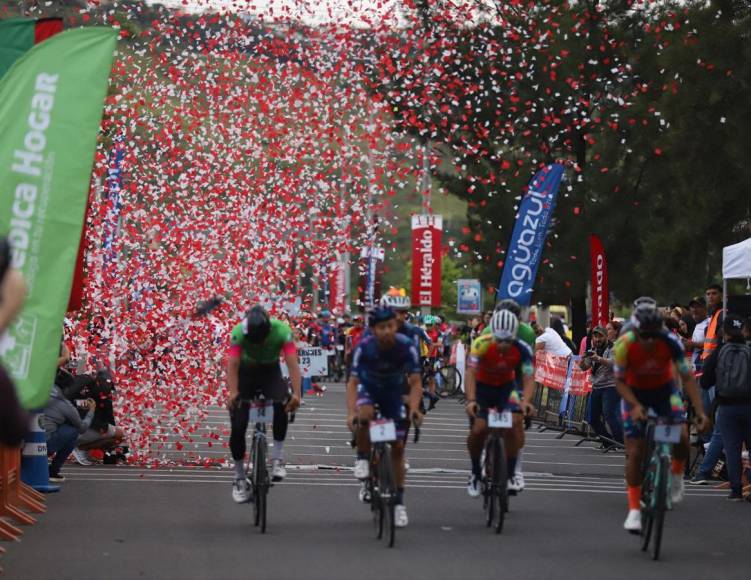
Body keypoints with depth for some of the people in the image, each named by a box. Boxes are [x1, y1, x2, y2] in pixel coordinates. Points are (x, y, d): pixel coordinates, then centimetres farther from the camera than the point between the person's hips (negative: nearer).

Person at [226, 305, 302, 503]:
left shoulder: (282, 331, -30)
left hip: (270, 371, 0)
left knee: (281, 405, -30)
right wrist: (233, 393, -51)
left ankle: (277, 459, -16)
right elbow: (232, 365, -36)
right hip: (246, 372, 0)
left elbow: (292, 363, -35)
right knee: (238, 426, -9)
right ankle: (239, 478, 7)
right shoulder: (239, 332, -30)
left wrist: (296, 394, -49)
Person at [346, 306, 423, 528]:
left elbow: (415, 382, -26)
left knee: (398, 447, -2)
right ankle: (363, 458, -11)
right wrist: (351, 413, -42)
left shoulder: (406, 346, -28)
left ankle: (399, 503, 8)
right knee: (365, 414, -37)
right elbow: (353, 382, -29)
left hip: (393, 391, 1)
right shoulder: (364, 347, -29)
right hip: (368, 387, -1)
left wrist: (413, 409, -42)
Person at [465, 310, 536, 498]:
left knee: (515, 422, -23)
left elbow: (529, 378, -27)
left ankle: (511, 473, -9)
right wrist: (471, 401, -51)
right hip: (482, 386, -1)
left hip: (506, 386, 1)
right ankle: (475, 472, 9)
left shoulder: (522, 349, -25)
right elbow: (470, 373, -37)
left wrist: (526, 401, -46)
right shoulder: (482, 344, -31)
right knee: (478, 429, -17)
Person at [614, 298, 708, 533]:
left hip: (664, 390, 1)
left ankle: (677, 473, 11)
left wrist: (700, 411, -31)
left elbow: (687, 377, -22)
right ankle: (634, 509, 1)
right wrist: (636, 405, -34)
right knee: (634, 452, -8)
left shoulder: (670, 342, -27)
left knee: (681, 437, -21)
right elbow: (620, 381, -18)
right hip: (635, 393, -1)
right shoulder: (625, 344, -29)